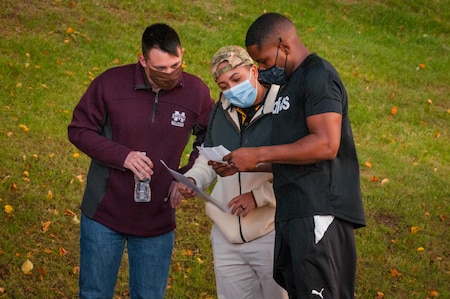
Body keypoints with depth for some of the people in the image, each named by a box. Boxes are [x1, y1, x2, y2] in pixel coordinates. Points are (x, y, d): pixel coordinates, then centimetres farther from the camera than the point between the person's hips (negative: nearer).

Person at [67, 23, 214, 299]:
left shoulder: (197, 92, -7)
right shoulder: (111, 83, -13)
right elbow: (79, 130, -5)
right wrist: (121, 155, -19)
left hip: (157, 222, 1)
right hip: (104, 214, -1)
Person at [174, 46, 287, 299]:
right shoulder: (221, 110, 10)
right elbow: (209, 157, 25)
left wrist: (260, 195, -22)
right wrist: (193, 179, 5)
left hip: (272, 232, -6)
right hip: (227, 234, 6)